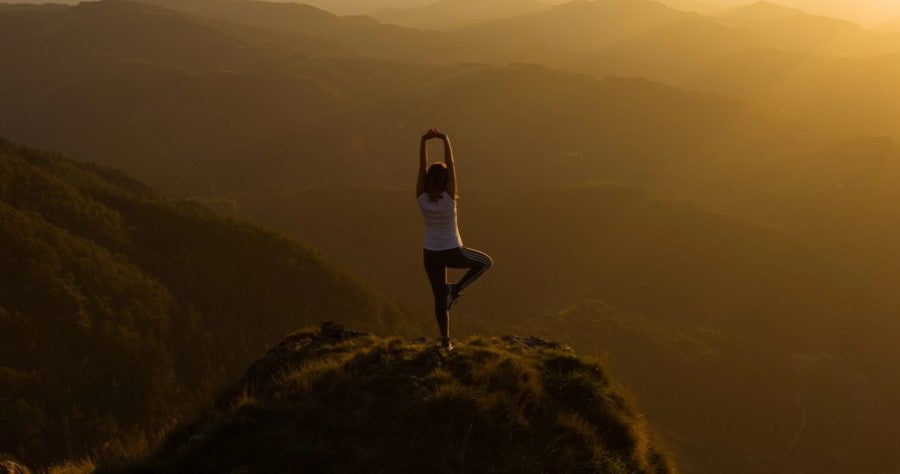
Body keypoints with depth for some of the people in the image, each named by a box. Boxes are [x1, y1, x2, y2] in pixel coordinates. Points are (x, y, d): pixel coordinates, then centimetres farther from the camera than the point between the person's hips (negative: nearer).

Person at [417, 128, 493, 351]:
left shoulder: (422, 198, -13)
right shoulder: (448, 198, -21)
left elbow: (422, 167, -14)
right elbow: (451, 166, -23)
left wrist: (424, 141, -20)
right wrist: (446, 141, -23)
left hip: (430, 253, 4)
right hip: (452, 252, -4)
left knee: (440, 297, 13)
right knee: (486, 262, 20)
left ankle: (445, 341, 13)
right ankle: (457, 288, 5)